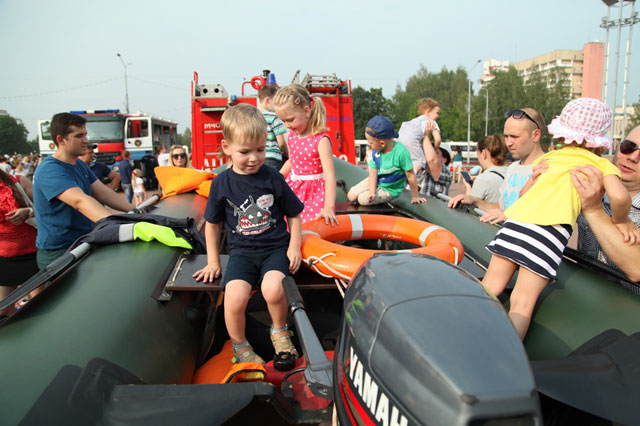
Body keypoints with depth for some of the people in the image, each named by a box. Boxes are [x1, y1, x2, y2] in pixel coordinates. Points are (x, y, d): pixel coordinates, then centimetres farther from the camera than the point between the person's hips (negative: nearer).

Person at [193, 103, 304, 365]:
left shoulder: (272, 178, -1)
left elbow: (294, 215, 9)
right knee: (235, 296, -26)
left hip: (276, 248, -1)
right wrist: (213, 262, 11)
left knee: (272, 289, -30)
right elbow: (212, 224, 13)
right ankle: (240, 346, 5)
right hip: (241, 252, 1)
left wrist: (294, 248, -2)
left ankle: (280, 332, 4)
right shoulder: (221, 184, 1)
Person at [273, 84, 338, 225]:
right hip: (294, 189, 7)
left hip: (314, 193, -7)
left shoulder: (321, 140, -22)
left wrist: (329, 207, -38)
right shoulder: (292, 135, 2)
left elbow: (330, 174, -29)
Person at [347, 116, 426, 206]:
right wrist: (372, 192, -24)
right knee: (351, 196, -1)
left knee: (362, 199, -18)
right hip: (375, 182, 5)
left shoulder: (401, 152, -34)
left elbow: (411, 176, -25)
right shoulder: (375, 151, -15)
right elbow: (373, 172, -10)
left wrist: (415, 197, -15)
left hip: (389, 190, -5)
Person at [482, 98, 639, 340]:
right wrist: (620, 222, 14)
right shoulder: (602, 165, 13)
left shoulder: (549, 157, 25)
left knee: (489, 289, 9)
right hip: (550, 229, -4)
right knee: (522, 304, -7)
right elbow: (619, 197, -5)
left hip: (517, 219, 4)